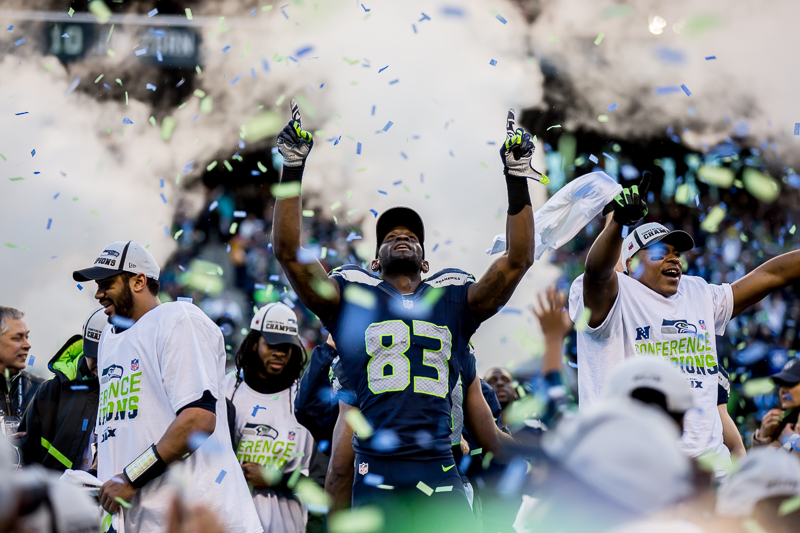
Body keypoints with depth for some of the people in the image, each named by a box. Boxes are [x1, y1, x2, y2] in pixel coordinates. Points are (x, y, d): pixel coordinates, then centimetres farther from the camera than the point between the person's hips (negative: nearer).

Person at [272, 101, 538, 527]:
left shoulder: (454, 299, 17)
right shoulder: (352, 296, 12)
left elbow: (518, 259, 10)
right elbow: (287, 251, 2)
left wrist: (517, 180, 4)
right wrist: (292, 171, -2)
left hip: (439, 471, 1)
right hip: (376, 472, -1)